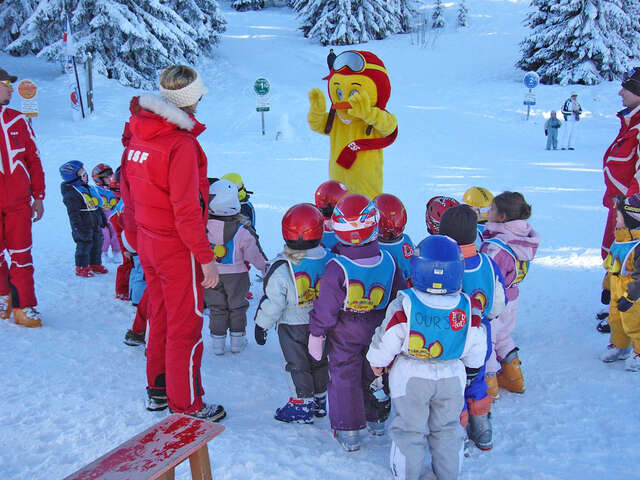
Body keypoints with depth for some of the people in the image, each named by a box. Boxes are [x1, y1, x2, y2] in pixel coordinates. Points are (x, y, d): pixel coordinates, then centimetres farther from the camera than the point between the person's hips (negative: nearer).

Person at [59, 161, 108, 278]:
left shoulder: (90, 188, 12)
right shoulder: (71, 194, -16)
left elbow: (98, 205, 22)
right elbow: (73, 212, -20)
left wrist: (103, 218, 25)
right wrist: (78, 226, -24)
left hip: (95, 224, 9)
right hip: (84, 226, -9)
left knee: (97, 243, 14)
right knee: (84, 245, -5)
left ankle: (95, 264, 29)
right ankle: (81, 268, 7)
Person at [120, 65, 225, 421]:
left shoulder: (138, 134, 3)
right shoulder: (182, 143, -22)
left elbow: (127, 189, 11)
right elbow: (186, 209, -23)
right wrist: (206, 257, -17)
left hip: (148, 242, 8)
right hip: (178, 248, -8)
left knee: (160, 318, 22)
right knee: (186, 327, 4)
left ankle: (158, 390, 36)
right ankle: (187, 406, 16)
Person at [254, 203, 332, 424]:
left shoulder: (282, 268, -21)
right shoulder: (328, 260, -8)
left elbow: (273, 301, -17)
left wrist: (262, 324, -4)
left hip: (292, 325, -5)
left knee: (297, 365, 8)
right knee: (319, 362, 18)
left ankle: (302, 405, 15)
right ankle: (319, 401, 31)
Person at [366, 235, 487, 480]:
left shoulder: (404, 305, -23)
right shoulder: (468, 307, -13)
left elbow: (386, 340, -14)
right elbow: (475, 350, 0)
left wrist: (377, 361, 6)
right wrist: (471, 369, 20)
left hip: (410, 377, -3)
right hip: (452, 377, 3)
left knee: (409, 429, 14)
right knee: (446, 429, 21)